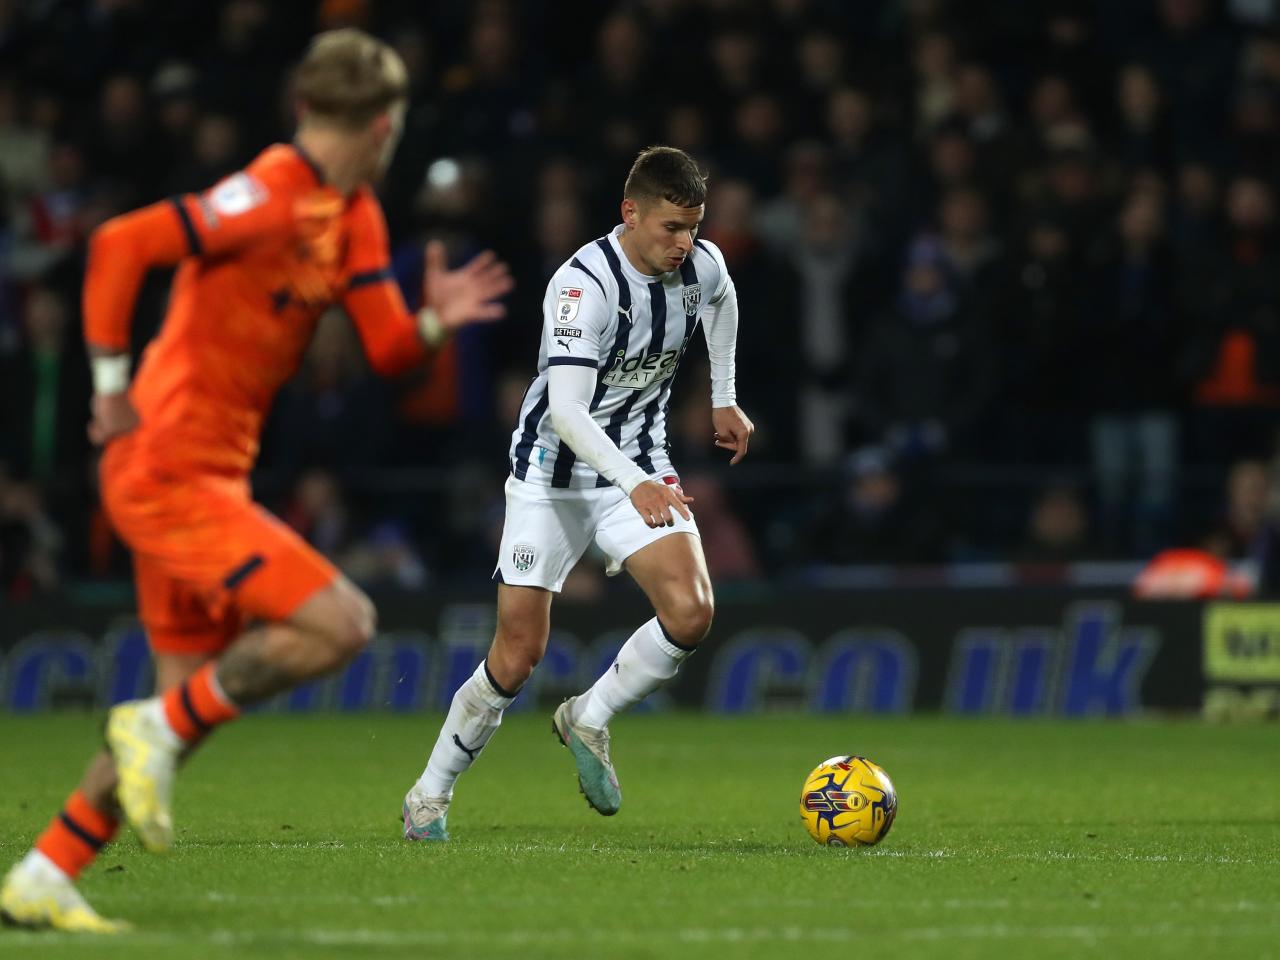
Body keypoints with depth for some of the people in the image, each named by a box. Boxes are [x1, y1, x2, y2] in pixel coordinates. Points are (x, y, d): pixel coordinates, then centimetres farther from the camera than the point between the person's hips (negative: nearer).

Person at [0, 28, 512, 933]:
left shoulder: (353, 217, 11)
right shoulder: (269, 198, -18)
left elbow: (388, 349, 14)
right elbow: (119, 244, -24)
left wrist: (435, 320, -7)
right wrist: (112, 385, -19)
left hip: (210, 479, 10)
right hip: (170, 474, -10)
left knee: (192, 696, 11)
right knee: (340, 624, -16)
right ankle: (159, 729, -6)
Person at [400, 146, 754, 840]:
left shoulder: (702, 265, -6)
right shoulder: (583, 285, -26)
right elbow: (565, 408, -34)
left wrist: (723, 398, 25)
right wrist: (634, 484, -45)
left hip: (640, 468, 5)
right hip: (553, 475, -5)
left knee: (691, 613, -20)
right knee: (518, 655, -7)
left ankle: (589, 721, 6)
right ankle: (430, 795, 14)